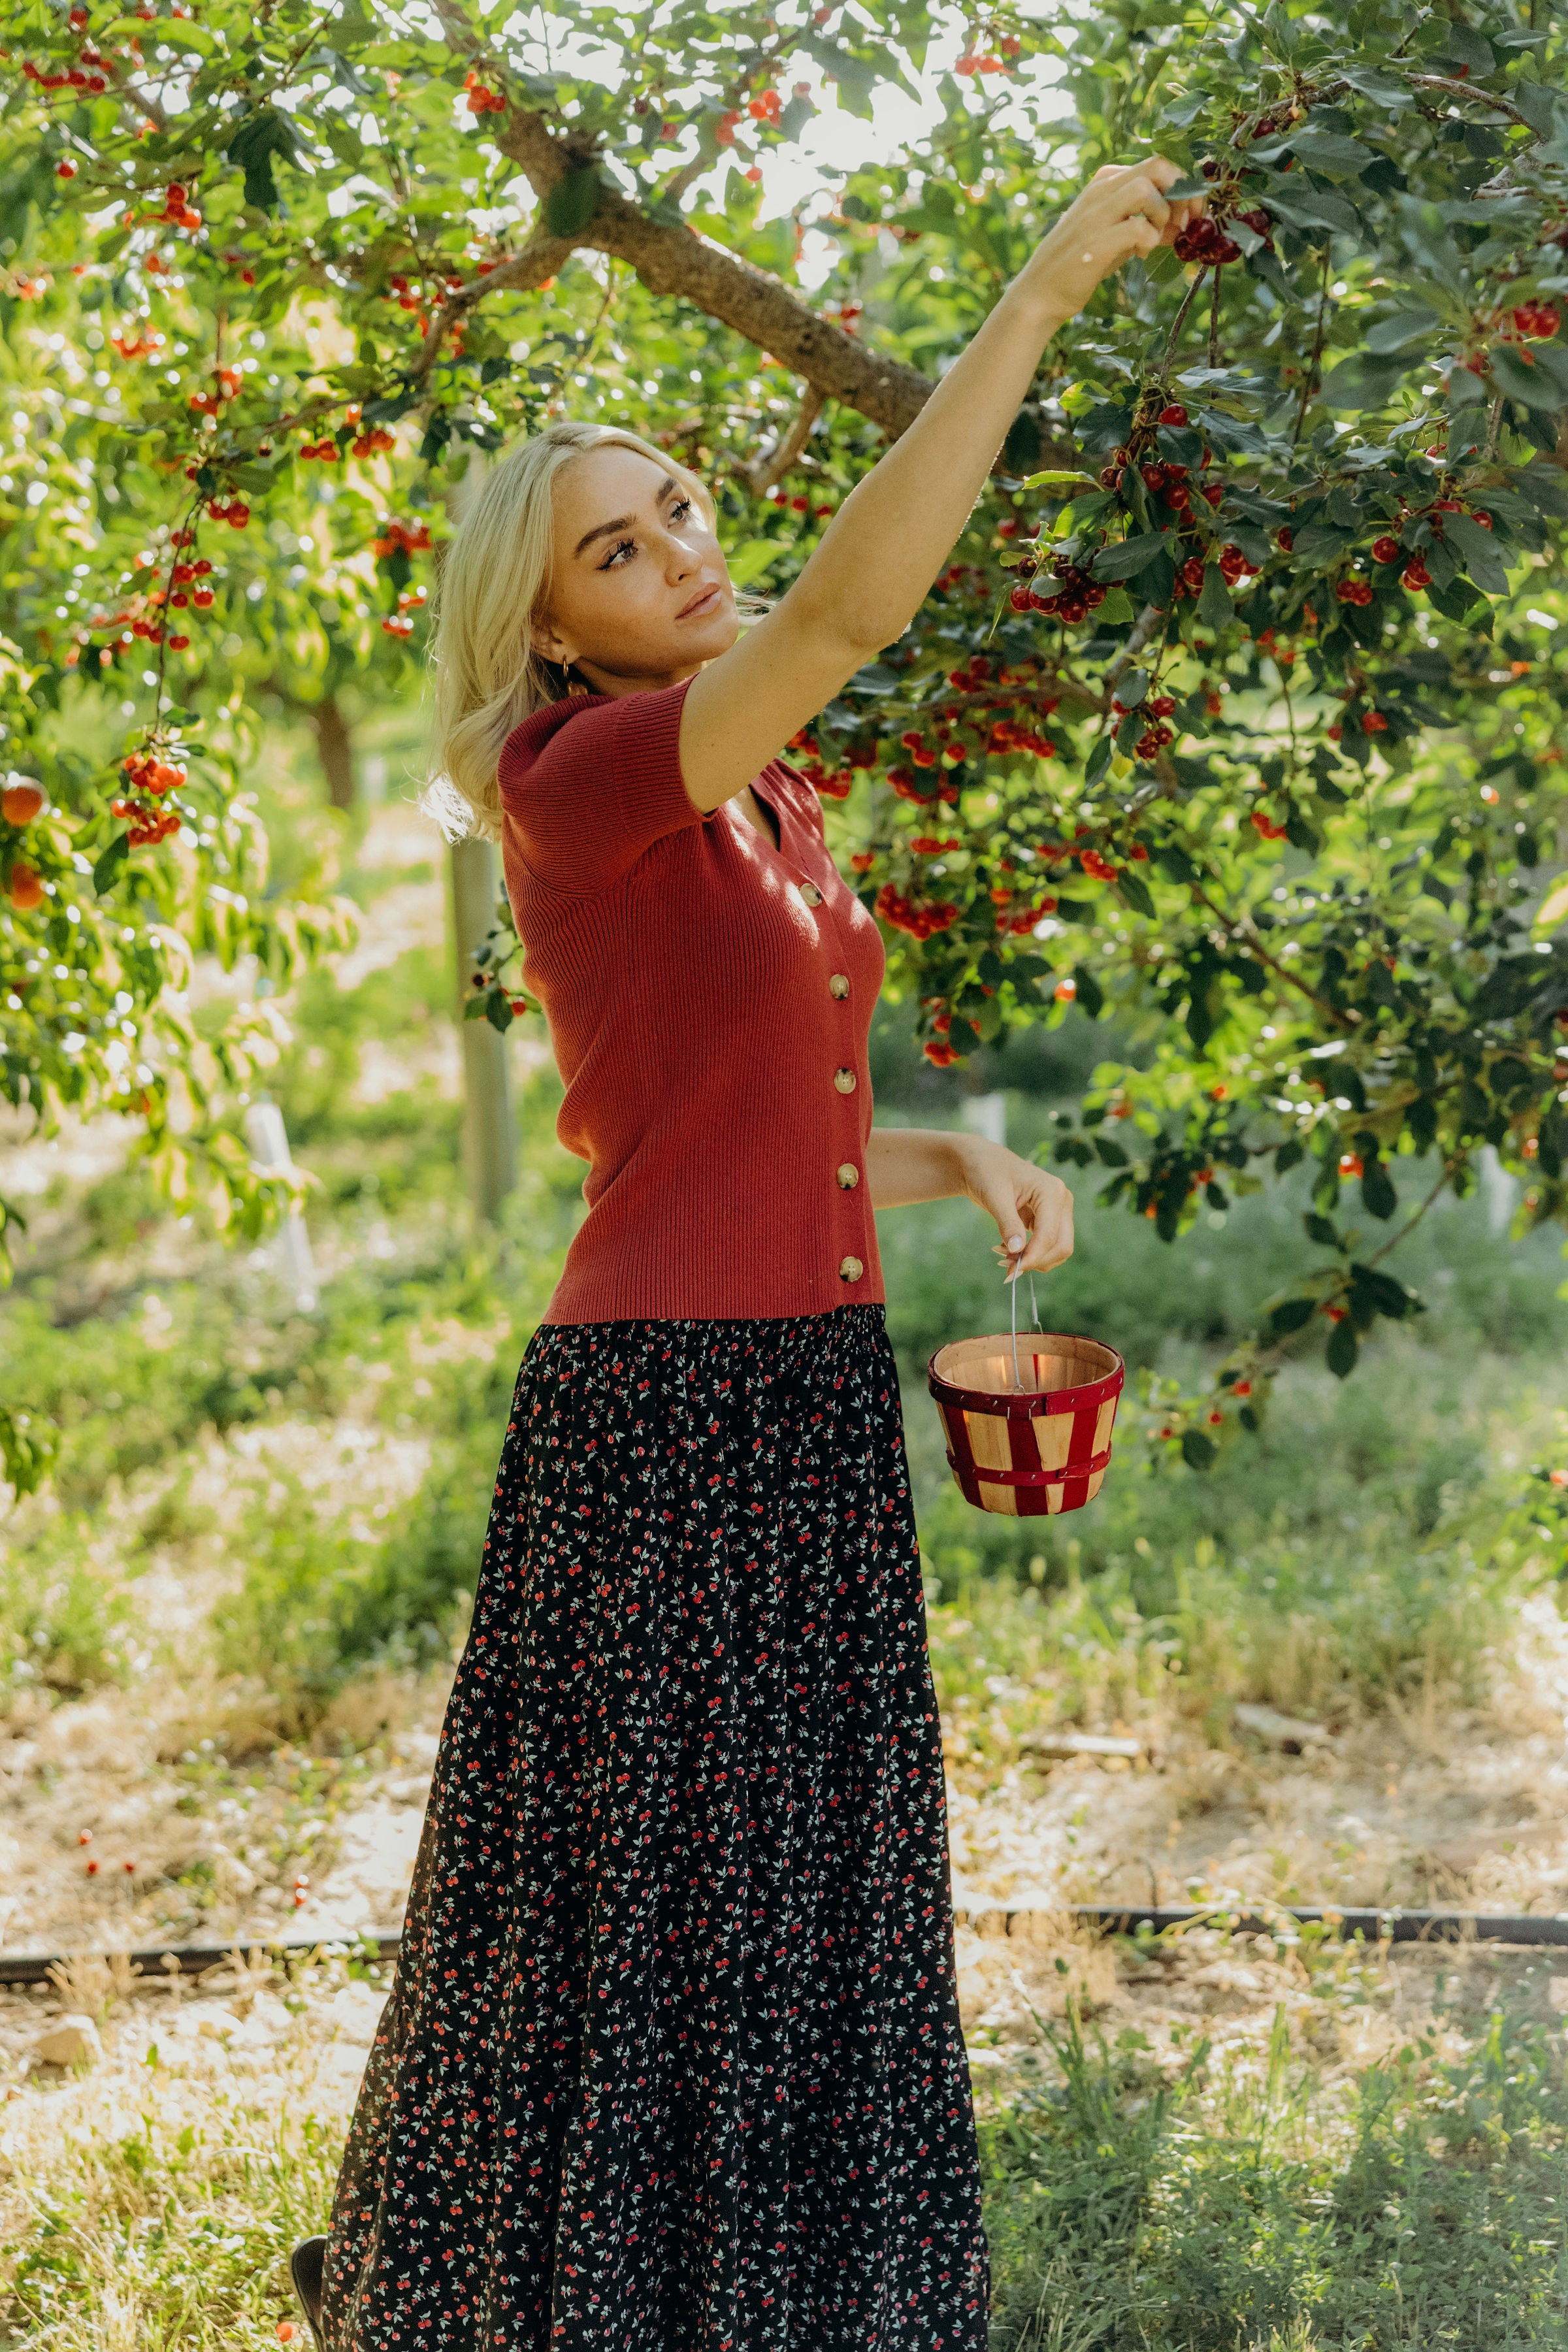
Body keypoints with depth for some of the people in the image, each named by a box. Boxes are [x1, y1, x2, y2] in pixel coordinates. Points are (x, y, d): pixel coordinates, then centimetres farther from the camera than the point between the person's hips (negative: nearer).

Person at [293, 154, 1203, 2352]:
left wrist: (955, 1161, 4)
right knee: (644, 1904, 3)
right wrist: (1036, 297, -23)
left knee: (803, 1901, 16)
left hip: (815, 1400, 8)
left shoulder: (761, 808, 14)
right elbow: (853, 603, -27)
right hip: (661, 1409, -8)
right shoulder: (579, 778, -12)